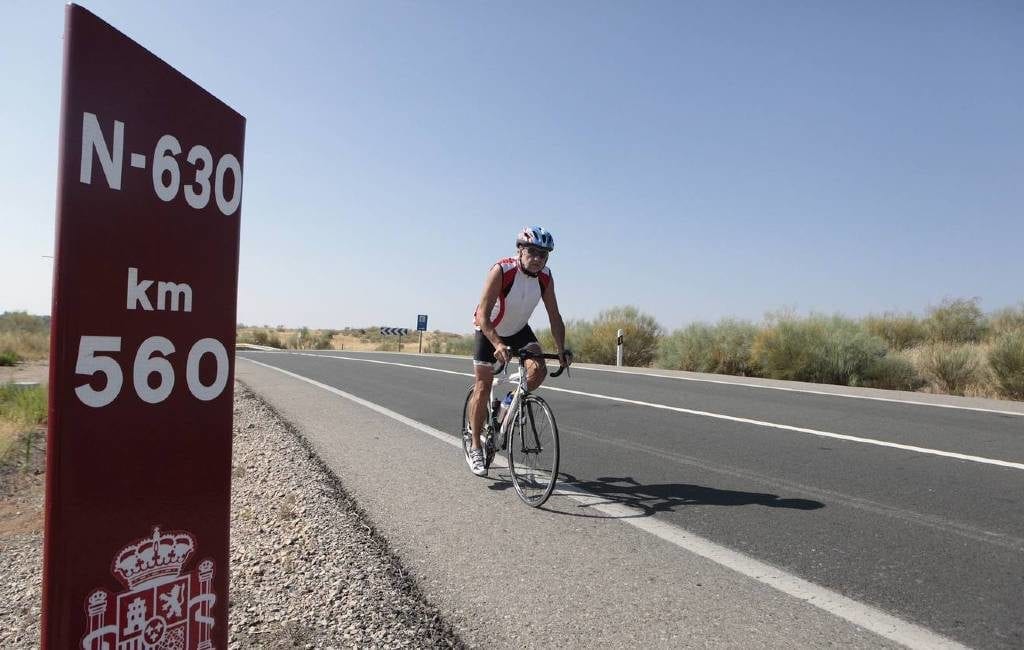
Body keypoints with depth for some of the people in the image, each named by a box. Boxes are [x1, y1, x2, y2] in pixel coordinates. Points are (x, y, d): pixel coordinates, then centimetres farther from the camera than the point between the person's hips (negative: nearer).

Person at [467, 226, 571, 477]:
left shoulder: (545, 277, -17)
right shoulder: (501, 271, -31)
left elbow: (555, 317, -11)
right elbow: (483, 315, -35)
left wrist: (561, 351, -22)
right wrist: (498, 345, -48)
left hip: (519, 329, 4)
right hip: (489, 331, -4)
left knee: (539, 370, -19)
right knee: (483, 387, -4)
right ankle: (475, 447, 9)